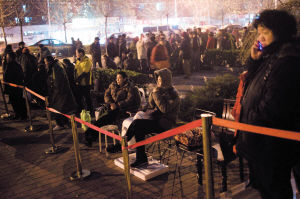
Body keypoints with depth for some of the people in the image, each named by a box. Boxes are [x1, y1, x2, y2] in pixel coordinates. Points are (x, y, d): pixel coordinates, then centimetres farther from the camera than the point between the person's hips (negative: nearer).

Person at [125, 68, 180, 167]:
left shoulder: (173, 94, -10)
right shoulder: (161, 90, 14)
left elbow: (165, 109, -22)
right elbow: (151, 105, 14)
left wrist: (156, 94, -17)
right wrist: (153, 93, -2)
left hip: (165, 124, -8)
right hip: (157, 119, 8)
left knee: (136, 123, -20)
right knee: (139, 130, -16)